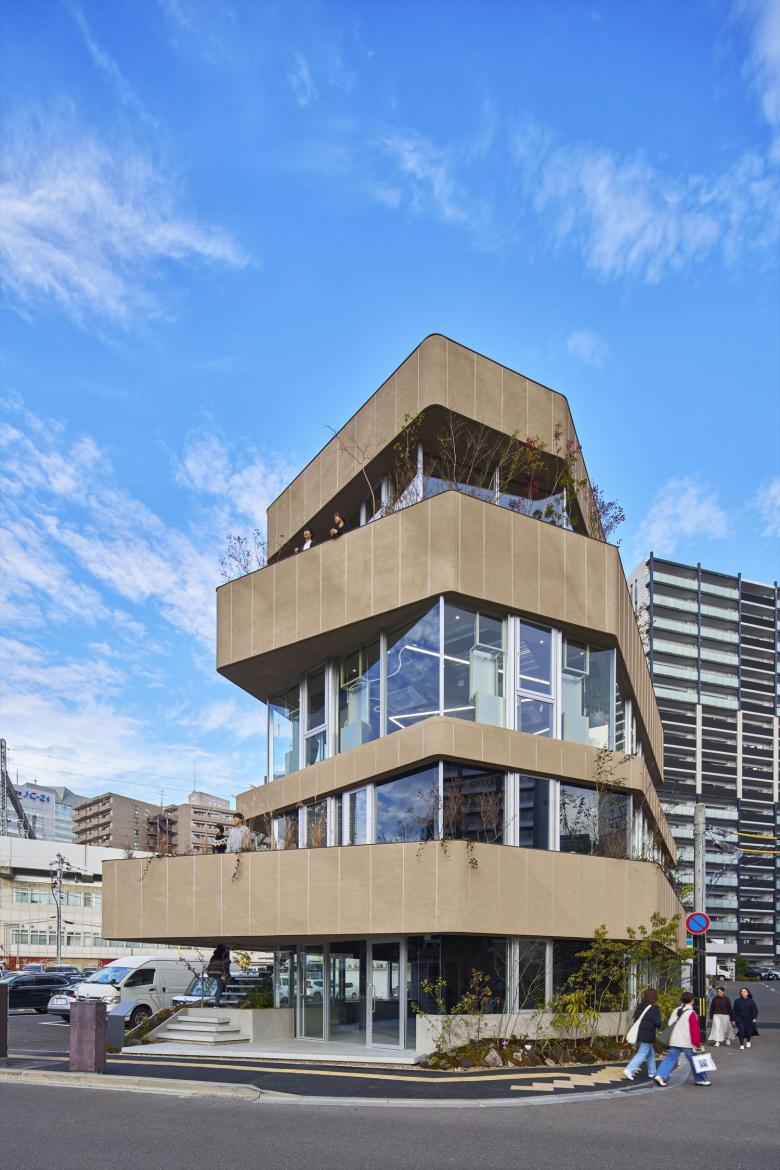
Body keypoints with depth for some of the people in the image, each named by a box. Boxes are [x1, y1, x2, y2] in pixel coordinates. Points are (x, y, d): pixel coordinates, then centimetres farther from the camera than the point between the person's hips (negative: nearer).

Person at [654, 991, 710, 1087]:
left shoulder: (675, 1011, 10)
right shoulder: (691, 1013, -10)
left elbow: (670, 1025, 18)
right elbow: (695, 1031, -12)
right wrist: (698, 1044, -7)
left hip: (674, 1042, 6)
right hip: (688, 1043, -6)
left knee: (670, 1058, 5)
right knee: (695, 1060, 9)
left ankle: (660, 1075, -7)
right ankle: (700, 1079, 18)